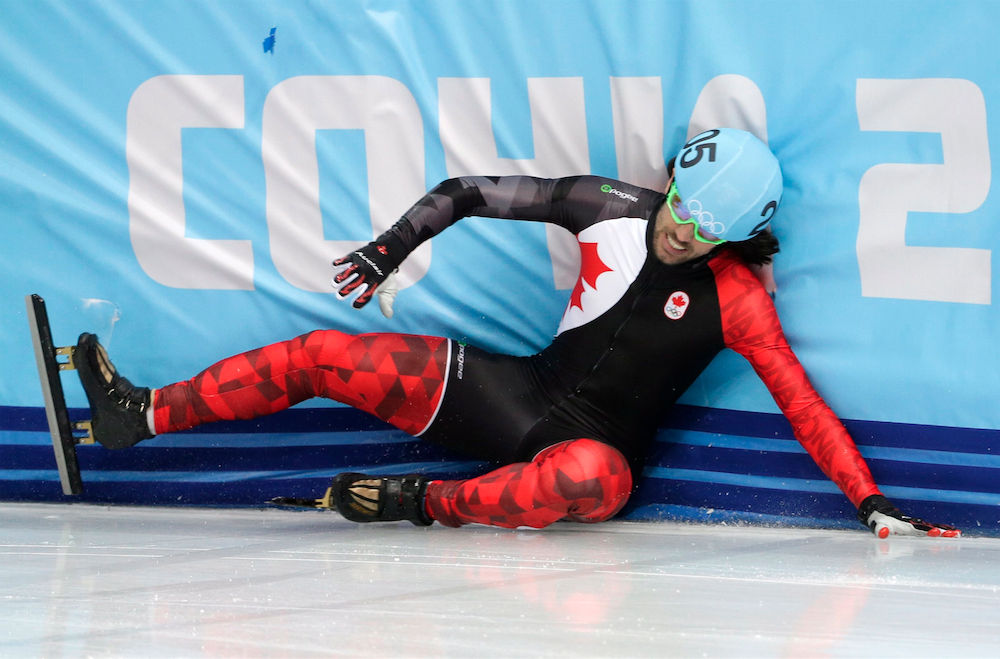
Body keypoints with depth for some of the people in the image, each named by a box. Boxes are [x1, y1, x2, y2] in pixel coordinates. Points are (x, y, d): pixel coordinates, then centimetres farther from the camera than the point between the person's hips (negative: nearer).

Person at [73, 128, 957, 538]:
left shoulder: (733, 297, -12)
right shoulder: (611, 208, -3)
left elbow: (803, 404, -16)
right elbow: (478, 193, 6)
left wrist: (870, 502, -24)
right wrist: (390, 250, 2)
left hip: (593, 448, -5)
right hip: (523, 392, 5)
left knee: (588, 477, -45)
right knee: (319, 356, -2)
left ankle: (428, 503, -23)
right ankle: (140, 416, 8)